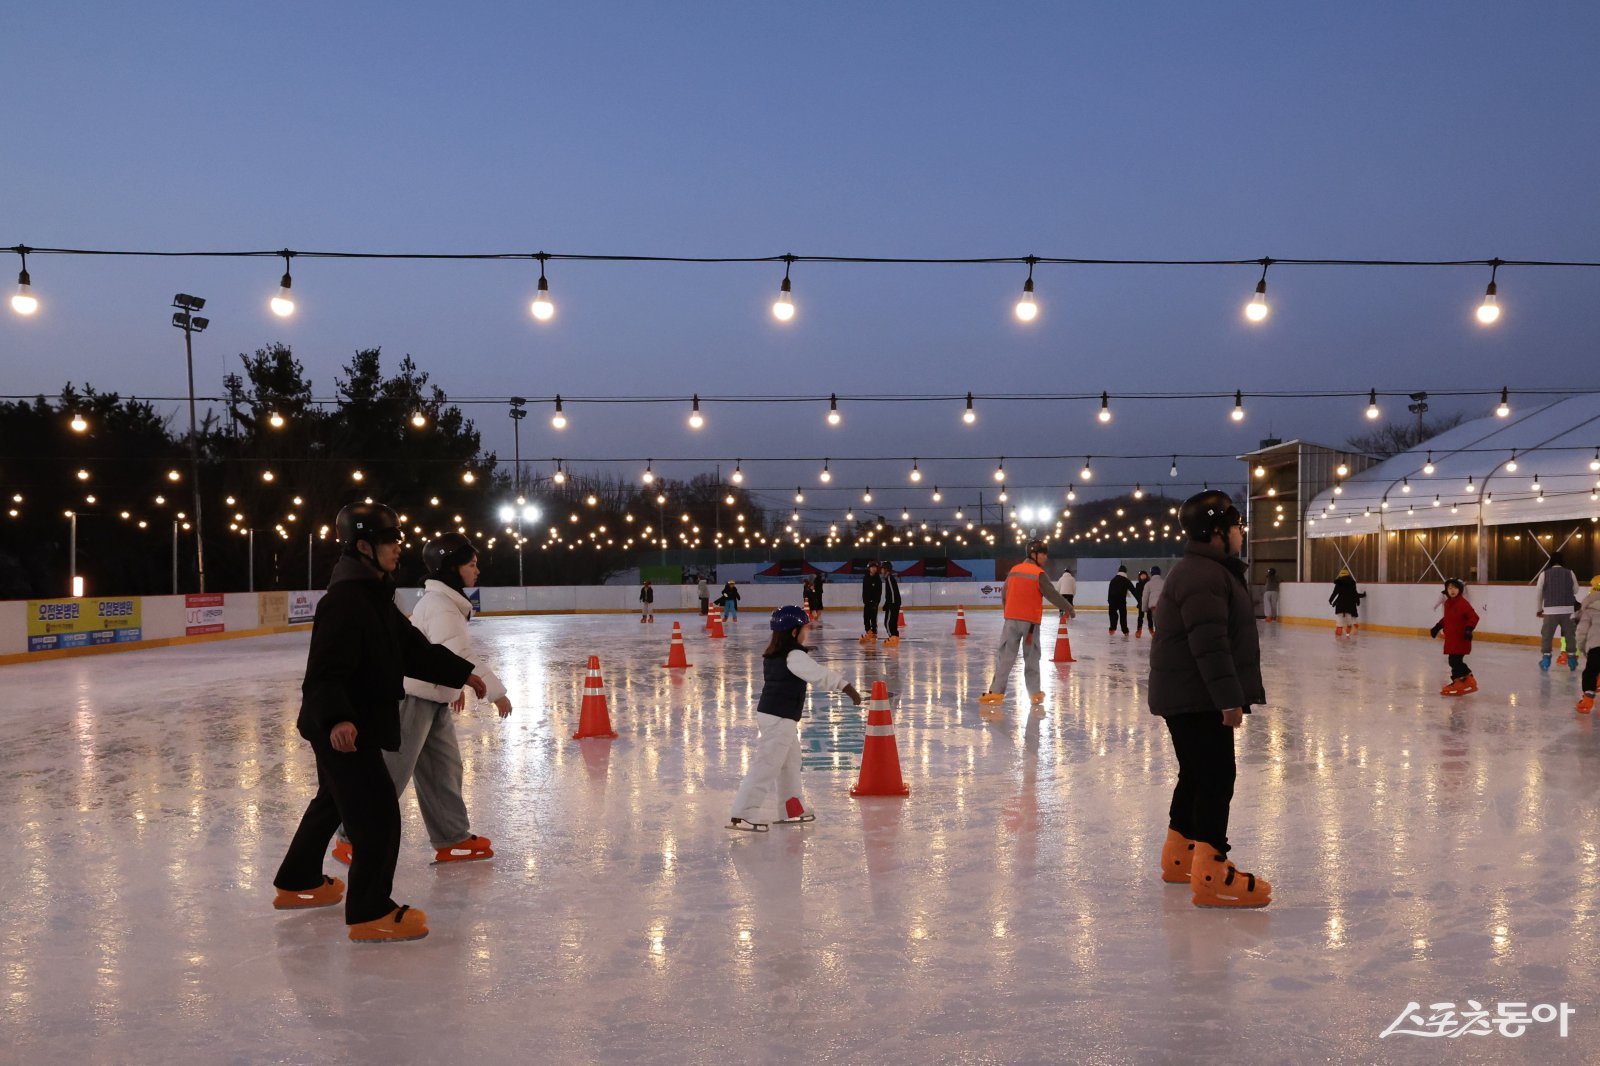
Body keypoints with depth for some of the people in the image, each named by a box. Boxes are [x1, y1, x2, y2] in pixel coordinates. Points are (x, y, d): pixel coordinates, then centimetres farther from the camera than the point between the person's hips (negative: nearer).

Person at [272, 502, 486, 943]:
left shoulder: (376, 596, 9)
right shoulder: (345, 600, -23)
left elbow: (413, 648, 15)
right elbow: (325, 671, -31)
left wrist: (460, 673, 16)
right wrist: (337, 719, -44)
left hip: (352, 725, 11)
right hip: (344, 731, -11)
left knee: (333, 802, 26)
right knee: (379, 815, -7)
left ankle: (299, 883, 45)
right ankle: (370, 914, 3)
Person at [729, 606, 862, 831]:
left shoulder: (772, 655, 11)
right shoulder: (794, 656, -16)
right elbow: (820, 674, -25)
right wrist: (847, 687, -28)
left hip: (768, 713, 10)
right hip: (780, 719, -10)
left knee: (790, 762, 21)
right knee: (767, 766, -9)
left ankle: (792, 809, 31)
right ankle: (743, 815, -10)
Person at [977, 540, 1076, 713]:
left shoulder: (1013, 570, 8)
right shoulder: (1039, 574, -9)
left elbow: (1004, 594, 17)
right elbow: (1053, 595, -10)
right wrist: (1069, 609, 1)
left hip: (1011, 619, 4)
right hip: (1030, 621, -4)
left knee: (1006, 657, 2)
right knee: (1031, 658, 8)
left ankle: (996, 691, -5)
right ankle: (1035, 693, 12)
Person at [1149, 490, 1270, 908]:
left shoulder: (1211, 571, 18)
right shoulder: (1203, 576, -19)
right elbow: (1209, 644, -27)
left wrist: (1229, 695, 25)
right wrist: (1230, 698, -26)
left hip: (1189, 696, 11)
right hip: (1196, 698, -11)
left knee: (1198, 774, 19)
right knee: (1216, 776, -9)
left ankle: (1179, 856, 31)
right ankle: (1210, 874, -7)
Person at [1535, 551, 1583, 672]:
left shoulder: (1544, 574, -2)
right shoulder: (1570, 573, 0)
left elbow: (1538, 593, 2)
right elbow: (1575, 590, 10)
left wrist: (1539, 608, 15)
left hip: (1550, 610, -1)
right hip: (1567, 609, 1)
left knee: (1546, 635, 8)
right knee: (1570, 635, 14)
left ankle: (1545, 658, 5)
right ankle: (1572, 658, 15)